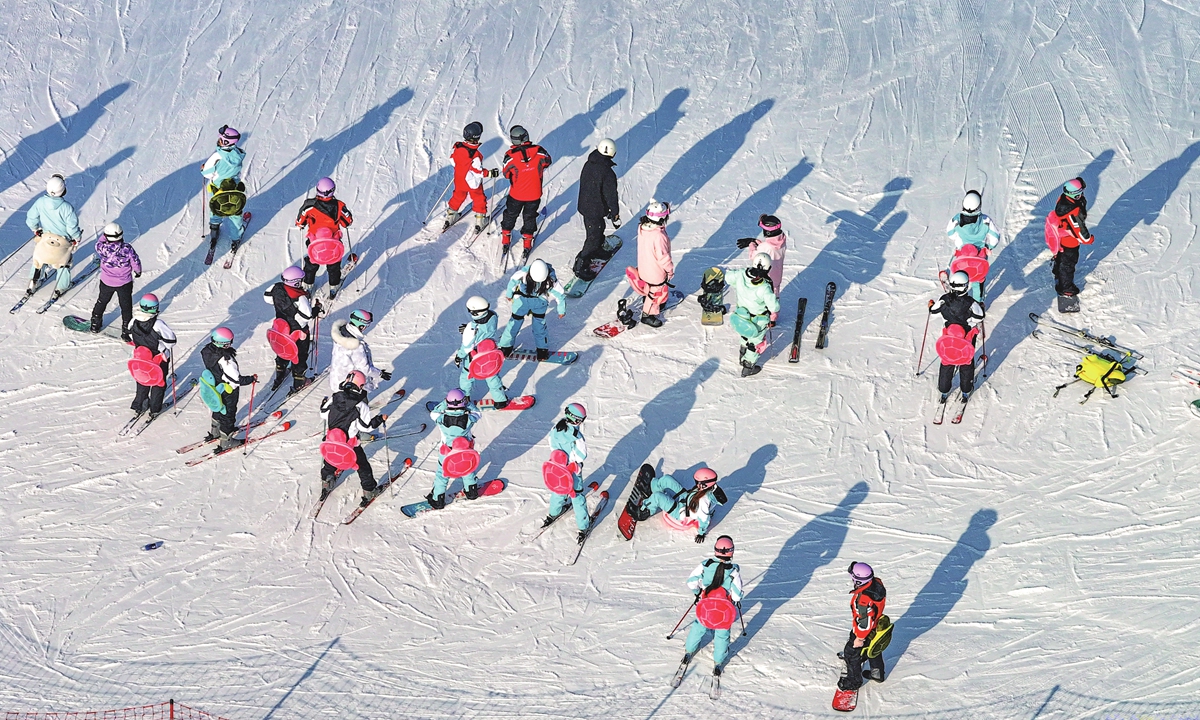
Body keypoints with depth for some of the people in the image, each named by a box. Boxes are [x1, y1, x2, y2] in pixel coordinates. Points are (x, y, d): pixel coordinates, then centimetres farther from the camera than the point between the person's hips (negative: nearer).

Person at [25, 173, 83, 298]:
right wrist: (76, 238, -1)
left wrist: (35, 229, 15)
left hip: (44, 238, 3)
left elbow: (31, 219, -6)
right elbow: (72, 227, -21)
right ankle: (61, 287, 35)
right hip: (62, 240, -3)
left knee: (39, 259, 26)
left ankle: (33, 284, 35)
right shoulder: (66, 207, -29)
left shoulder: (40, 202, -18)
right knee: (63, 261, 23)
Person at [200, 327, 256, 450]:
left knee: (219, 409, 31)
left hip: (216, 387, 8)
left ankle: (215, 432, 52)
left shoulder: (208, 351, -14)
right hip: (228, 392, -8)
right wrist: (252, 379, -17)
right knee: (228, 414, 12)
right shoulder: (226, 360, -38)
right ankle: (226, 442, 28)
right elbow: (237, 379, -31)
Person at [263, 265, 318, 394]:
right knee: (300, 354, 17)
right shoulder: (300, 297, -36)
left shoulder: (277, 288, -16)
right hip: (298, 331, -6)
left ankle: (279, 375, 49)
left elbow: (267, 297, 3)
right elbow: (307, 316, -32)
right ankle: (298, 381, 33)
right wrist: (316, 307, -15)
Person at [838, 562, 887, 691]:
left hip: (866, 631, -8)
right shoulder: (877, 583, -18)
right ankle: (877, 674, 51)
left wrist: (860, 639, -17)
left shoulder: (864, 599, -43)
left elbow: (865, 622, -32)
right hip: (877, 626, 8)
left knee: (851, 653, 15)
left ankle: (854, 681, 32)